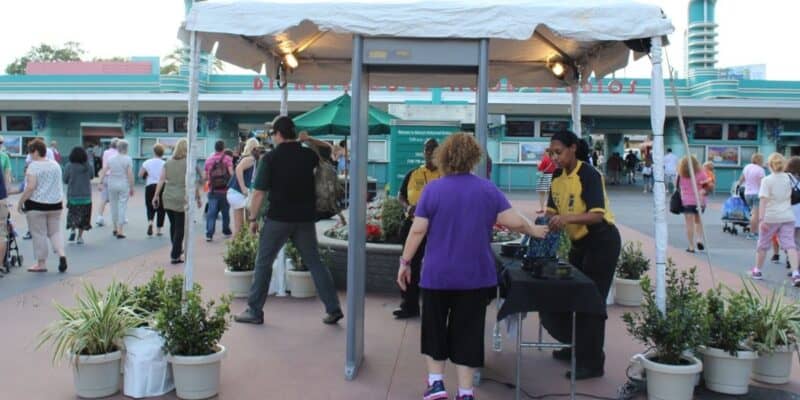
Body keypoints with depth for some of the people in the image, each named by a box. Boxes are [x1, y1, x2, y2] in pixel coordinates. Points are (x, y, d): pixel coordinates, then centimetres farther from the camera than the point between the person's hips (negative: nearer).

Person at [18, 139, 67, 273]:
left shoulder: (34, 166, -13)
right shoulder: (56, 164, 9)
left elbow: (30, 187, -20)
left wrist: (20, 202, -12)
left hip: (36, 205, -6)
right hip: (55, 204, 6)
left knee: (39, 234, 2)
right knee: (55, 231, 14)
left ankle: (41, 263, 8)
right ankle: (62, 254, -4)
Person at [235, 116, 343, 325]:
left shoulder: (270, 158, -8)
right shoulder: (309, 155, 3)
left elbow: (259, 192, -9)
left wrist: (253, 218, -1)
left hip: (278, 218, -3)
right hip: (305, 218, 4)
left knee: (263, 262, 9)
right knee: (314, 262, 11)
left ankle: (254, 311, 13)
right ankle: (333, 309, 8)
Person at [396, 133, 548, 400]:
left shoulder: (432, 189, -6)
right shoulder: (488, 189, -2)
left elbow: (418, 230, -8)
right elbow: (515, 222, -3)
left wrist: (405, 262, 1)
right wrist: (534, 231, 16)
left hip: (438, 274, -1)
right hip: (475, 275, 1)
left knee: (434, 327, 17)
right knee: (467, 332, 9)